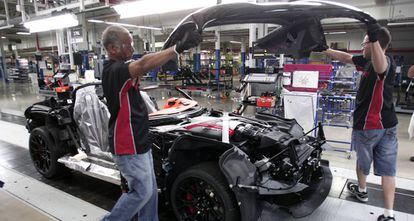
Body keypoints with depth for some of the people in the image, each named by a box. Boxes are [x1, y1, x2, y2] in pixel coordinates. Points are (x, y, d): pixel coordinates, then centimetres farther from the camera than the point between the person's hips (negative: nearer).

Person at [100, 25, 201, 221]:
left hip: (139, 142, 10)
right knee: (141, 192, 4)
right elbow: (144, 65, -42)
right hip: (128, 147, -10)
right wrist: (178, 47, -48)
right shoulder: (113, 71, -24)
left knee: (150, 190, 18)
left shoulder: (120, 68, 11)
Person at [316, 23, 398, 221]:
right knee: (387, 169, 7)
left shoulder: (386, 62, -19)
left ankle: (361, 190, 43)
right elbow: (346, 58, 19)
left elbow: (380, 67, -46)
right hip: (388, 125, 8)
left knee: (363, 161, 19)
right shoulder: (367, 62, 6)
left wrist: (375, 40, -62)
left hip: (368, 125, -8)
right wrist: (324, 50, 19)